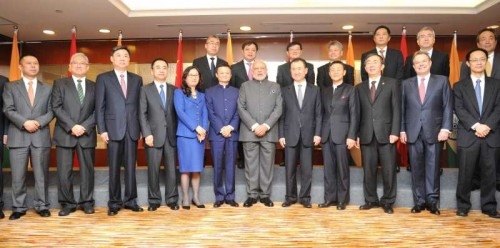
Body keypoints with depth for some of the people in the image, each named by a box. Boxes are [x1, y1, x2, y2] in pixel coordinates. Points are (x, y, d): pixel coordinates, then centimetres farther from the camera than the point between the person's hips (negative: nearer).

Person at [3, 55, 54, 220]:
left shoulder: (48, 88, 13)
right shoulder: (10, 87, 10)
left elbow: (51, 111, 6)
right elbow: (8, 110, 0)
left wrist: (38, 122, -11)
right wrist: (24, 123, -15)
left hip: (41, 136, 1)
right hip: (18, 137, 0)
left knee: (41, 174, 4)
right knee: (18, 175, 3)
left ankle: (42, 206, 14)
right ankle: (19, 207, 14)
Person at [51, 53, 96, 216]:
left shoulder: (94, 86, 11)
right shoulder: (59, 84, 8)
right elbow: (56, 108, -3)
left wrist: (85, 127, -11)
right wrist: (72, 126, -14)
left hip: (87, 134, 1)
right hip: (65, 134, -1)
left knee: (87, 170, 5)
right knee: (64, 172, 1)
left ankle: (86, 202, 15)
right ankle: (67, 203, 13)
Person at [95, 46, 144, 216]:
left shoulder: (137, 79, 11)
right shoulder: (103, 78, 5)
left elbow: (140, 105, 9)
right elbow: (99, 106, 0)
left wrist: (142, 128, 3)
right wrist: (102, 130, -7)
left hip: (132, 129, 2)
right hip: (113, 129, -2)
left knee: (130, 167, 7)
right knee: (114, 168, 5)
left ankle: (130, 200, 16)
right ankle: (114, 202, 14)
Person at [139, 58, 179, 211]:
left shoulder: (174, 90, 12)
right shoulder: (145, 90, 6)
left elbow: (177, 113, 10)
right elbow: (142, 114, -1)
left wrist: (177, 132, 1)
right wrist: (147, 134, -10)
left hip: (171, 136, 2)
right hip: (154, 135, -1)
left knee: (171, 169, 4)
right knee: (153, 170, 2)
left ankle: (171, 199, 14)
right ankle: (154, 200, 14)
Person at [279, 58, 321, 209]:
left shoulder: (315, 90, 9)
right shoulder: (285, 91, 8)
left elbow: (318, 114, 4)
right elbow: (281, 115, 4)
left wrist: (317, 133, -4)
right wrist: (281, 135, -3)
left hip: (308, 135, 0)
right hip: (290, 135, 0)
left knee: (307, 169, 3)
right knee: (290, 168, 5)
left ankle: (305, 197, 15)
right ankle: (290, 196, 17)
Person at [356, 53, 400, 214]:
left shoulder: (392, 84, 7)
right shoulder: (359, 87, 13)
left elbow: (396, 109, 0)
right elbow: (358, 113, 10)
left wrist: (395, 132, -10)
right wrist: (356, 134, 2)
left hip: (386, 133, -2)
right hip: (366, 135, 2)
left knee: (388, 170, 3)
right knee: (368, 170, 6)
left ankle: (387, 201, 15)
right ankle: (371, 200, 18)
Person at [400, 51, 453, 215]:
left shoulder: (442, 81, 6)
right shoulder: (406, 84, 11)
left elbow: (448, 107, 1)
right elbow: (402, 109, 8)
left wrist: (445, 128, -9)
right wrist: (402, 130, 2)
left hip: (435, 132, -1)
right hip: (413, 132, 2)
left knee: (433, 168, 2)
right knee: (416, 169, 5)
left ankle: (432, 201, 11)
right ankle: (419, 201, 13)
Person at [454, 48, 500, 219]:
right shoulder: (459, 86, 8)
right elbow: (459, 109, -3)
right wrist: (475, 126, -15)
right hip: (468, 136, -1)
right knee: (465, 173, 2)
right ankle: (463, 205, 13)